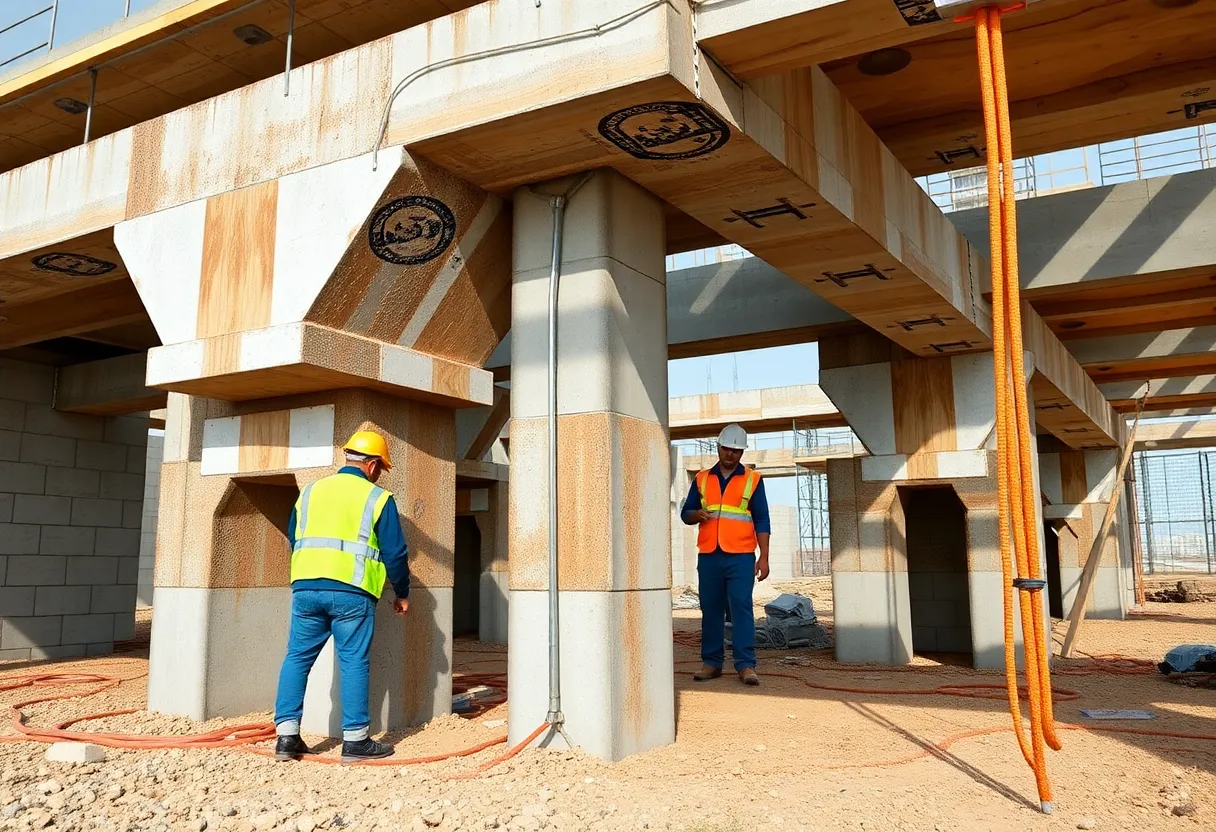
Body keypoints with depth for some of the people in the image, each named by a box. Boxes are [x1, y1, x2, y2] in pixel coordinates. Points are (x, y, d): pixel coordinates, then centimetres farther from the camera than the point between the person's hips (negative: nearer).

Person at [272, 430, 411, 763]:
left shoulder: (311, 492, 15)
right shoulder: (377, 498, 1)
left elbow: (293, 539, 23)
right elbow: (395, 553, 0)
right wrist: (402, 594, 13)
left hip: (305, 586, 4)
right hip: (352, 591, -4)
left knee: (297, 658, 11)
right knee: (354, 663, 3)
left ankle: (287, 735, 10)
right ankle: (355, 739, 7)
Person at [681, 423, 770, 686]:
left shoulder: (753, 480, 7)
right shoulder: (702, 479, 13)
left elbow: (761, 521, 4)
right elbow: (685, 513, 16)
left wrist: (764, 558, -3)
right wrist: (698, 514, -8)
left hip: (740, 556, -2)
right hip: (709, 556, 3)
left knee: (741, 608, -7)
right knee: (710, 609, 5)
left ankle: (746, 665, -3)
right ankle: (711, 662, 13)